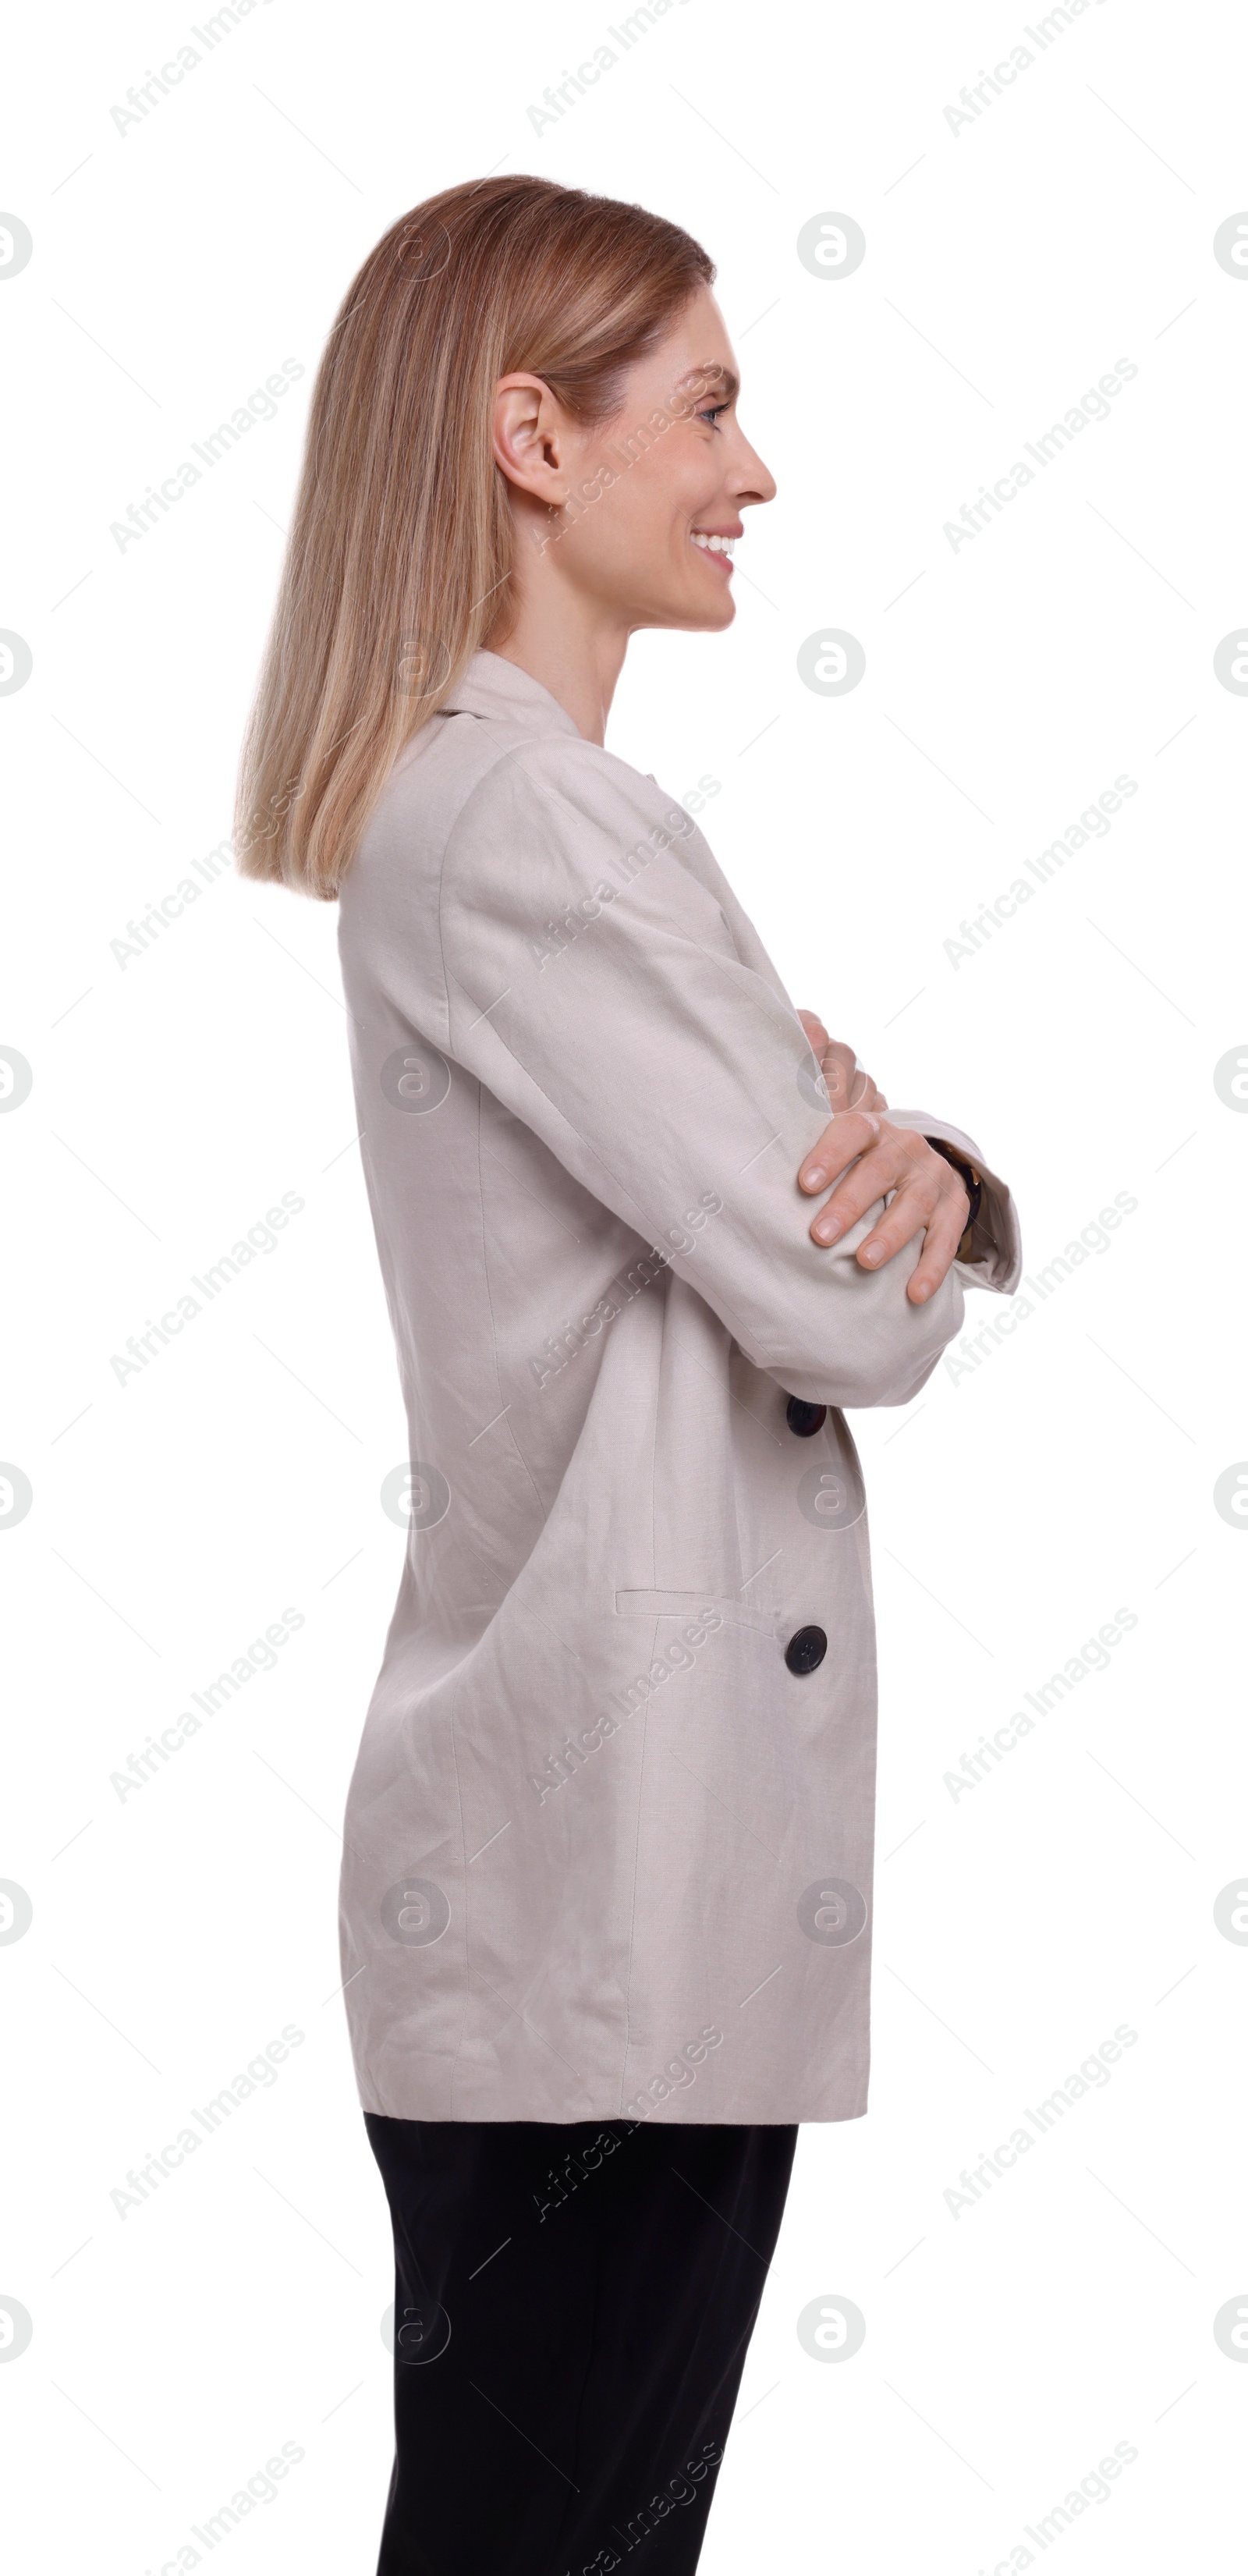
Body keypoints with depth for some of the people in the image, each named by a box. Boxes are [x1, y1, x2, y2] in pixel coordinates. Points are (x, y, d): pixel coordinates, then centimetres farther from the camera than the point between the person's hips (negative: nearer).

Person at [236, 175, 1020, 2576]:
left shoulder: (474, 799, 15)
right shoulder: (525, 824, -17)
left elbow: (836, 1225, 14)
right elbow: (846, 1314, -20)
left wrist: (910, 1169, -9)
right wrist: (888, 1198, 3)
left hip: (614, 1859, 10)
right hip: (611, 1893, -10)